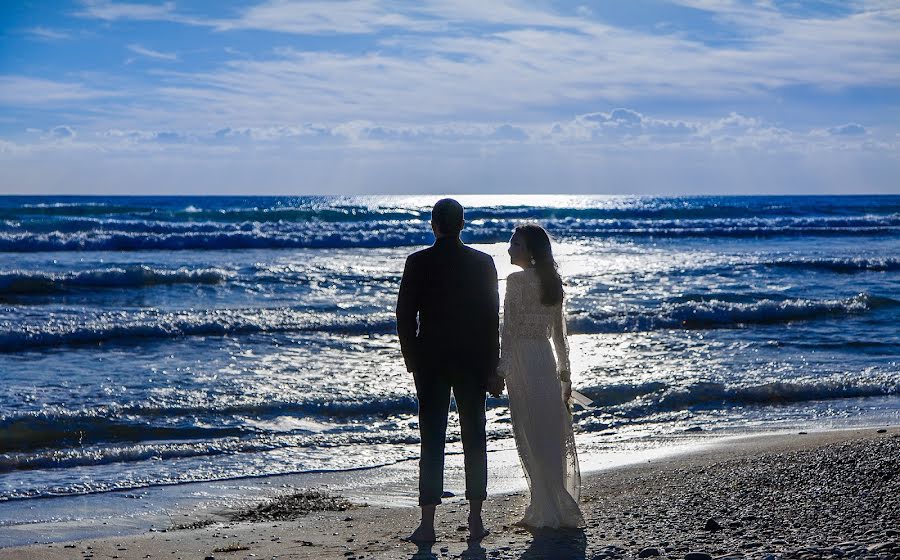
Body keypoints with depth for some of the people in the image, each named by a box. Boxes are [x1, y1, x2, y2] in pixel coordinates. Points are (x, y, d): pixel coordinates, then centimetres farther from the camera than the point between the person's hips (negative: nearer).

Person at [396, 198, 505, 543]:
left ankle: (427, 524, 0)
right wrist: (493, 368, 4)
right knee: (474, 439, 8)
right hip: (473, 360, 1)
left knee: (432, 440, 2)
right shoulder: (482, 263, -2)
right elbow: (492, 317, -1)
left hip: (430, 360, -1)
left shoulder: (418, 263, -5)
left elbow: (405, 315, -4)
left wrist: (411, 358, 8)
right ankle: (476, 522, 10)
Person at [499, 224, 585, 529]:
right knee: (552, 437, 12)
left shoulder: (517, 280, -11)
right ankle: (560, 508, 17)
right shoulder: (553, 282, 10)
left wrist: (501, 369, -11)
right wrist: (564, 371, 19)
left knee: (531, 438, -1)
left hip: (522, 360, -7)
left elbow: (509, 329, -14)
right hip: (547, 359, 7)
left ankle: (547, 512, 1)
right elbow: (559, 332, 14)